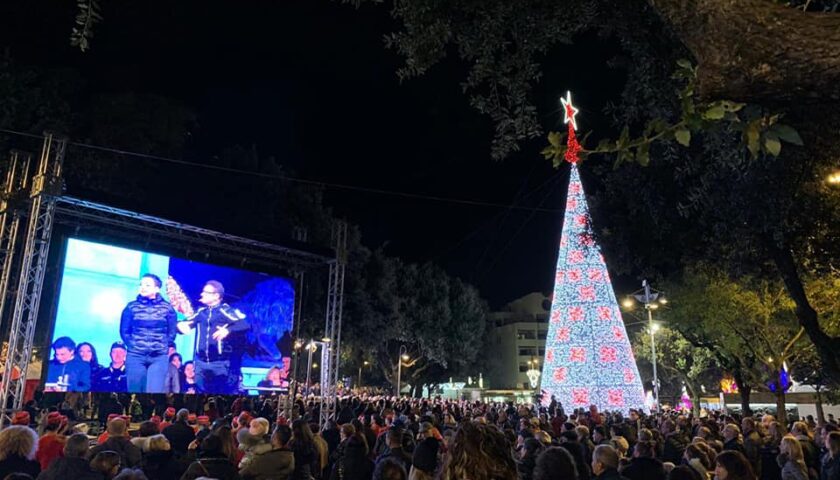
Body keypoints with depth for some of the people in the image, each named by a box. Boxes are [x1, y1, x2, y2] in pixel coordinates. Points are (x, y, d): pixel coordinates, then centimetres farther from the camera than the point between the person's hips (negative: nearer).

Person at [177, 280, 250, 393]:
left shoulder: (225, 311, -7)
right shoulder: (201, 312, 9)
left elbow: (245, 324, -19)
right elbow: (184, 325, 16)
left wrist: (228, 330, -34)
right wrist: (180, 325, -7)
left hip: (220, 363, -5)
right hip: (201, 362, 5)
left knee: (222, 392, 2)